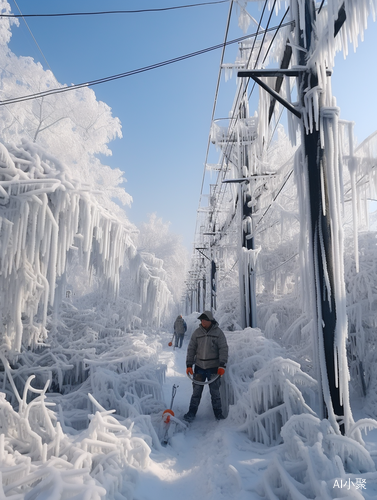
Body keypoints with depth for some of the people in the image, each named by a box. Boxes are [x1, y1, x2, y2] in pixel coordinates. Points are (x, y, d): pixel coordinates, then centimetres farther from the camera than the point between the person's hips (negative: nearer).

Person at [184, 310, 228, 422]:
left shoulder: (218, 332, -4)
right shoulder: (197, 332, 2)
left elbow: (223, 349, -6)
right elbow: (191, 349, 5)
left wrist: (222, 365, -13)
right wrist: (189, 365, 0)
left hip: (213, 367, -2)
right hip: (199, 367, 2)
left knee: (215, 392, 8)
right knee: (196, 391, 8)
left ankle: (218, 413, 24)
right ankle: (192, 412, 21)